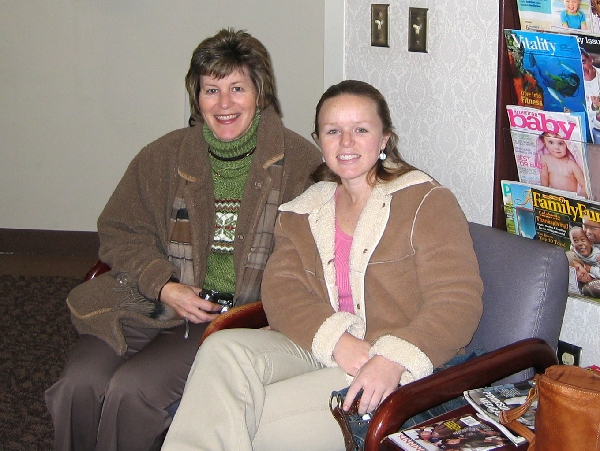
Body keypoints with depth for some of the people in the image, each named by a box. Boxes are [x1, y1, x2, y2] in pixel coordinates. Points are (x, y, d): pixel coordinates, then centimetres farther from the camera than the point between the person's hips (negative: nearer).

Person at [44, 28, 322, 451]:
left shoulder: (300, 162, 0)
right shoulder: (164, 156, 9)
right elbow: (121, 233, 11)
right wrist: (164, 287, -6)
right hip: (154, 303, 3)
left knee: (132, 388, -25)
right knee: (80, 384, -21)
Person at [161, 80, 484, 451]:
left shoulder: (427, 202, 0)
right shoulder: (304, 211, 17)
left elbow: (458, 305, -9)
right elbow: (280, 287, 1)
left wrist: (394, 360, -27)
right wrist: (335, 338, -19)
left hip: (395, 374, -5)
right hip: (316, 348, 5)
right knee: (223, 349, -24)